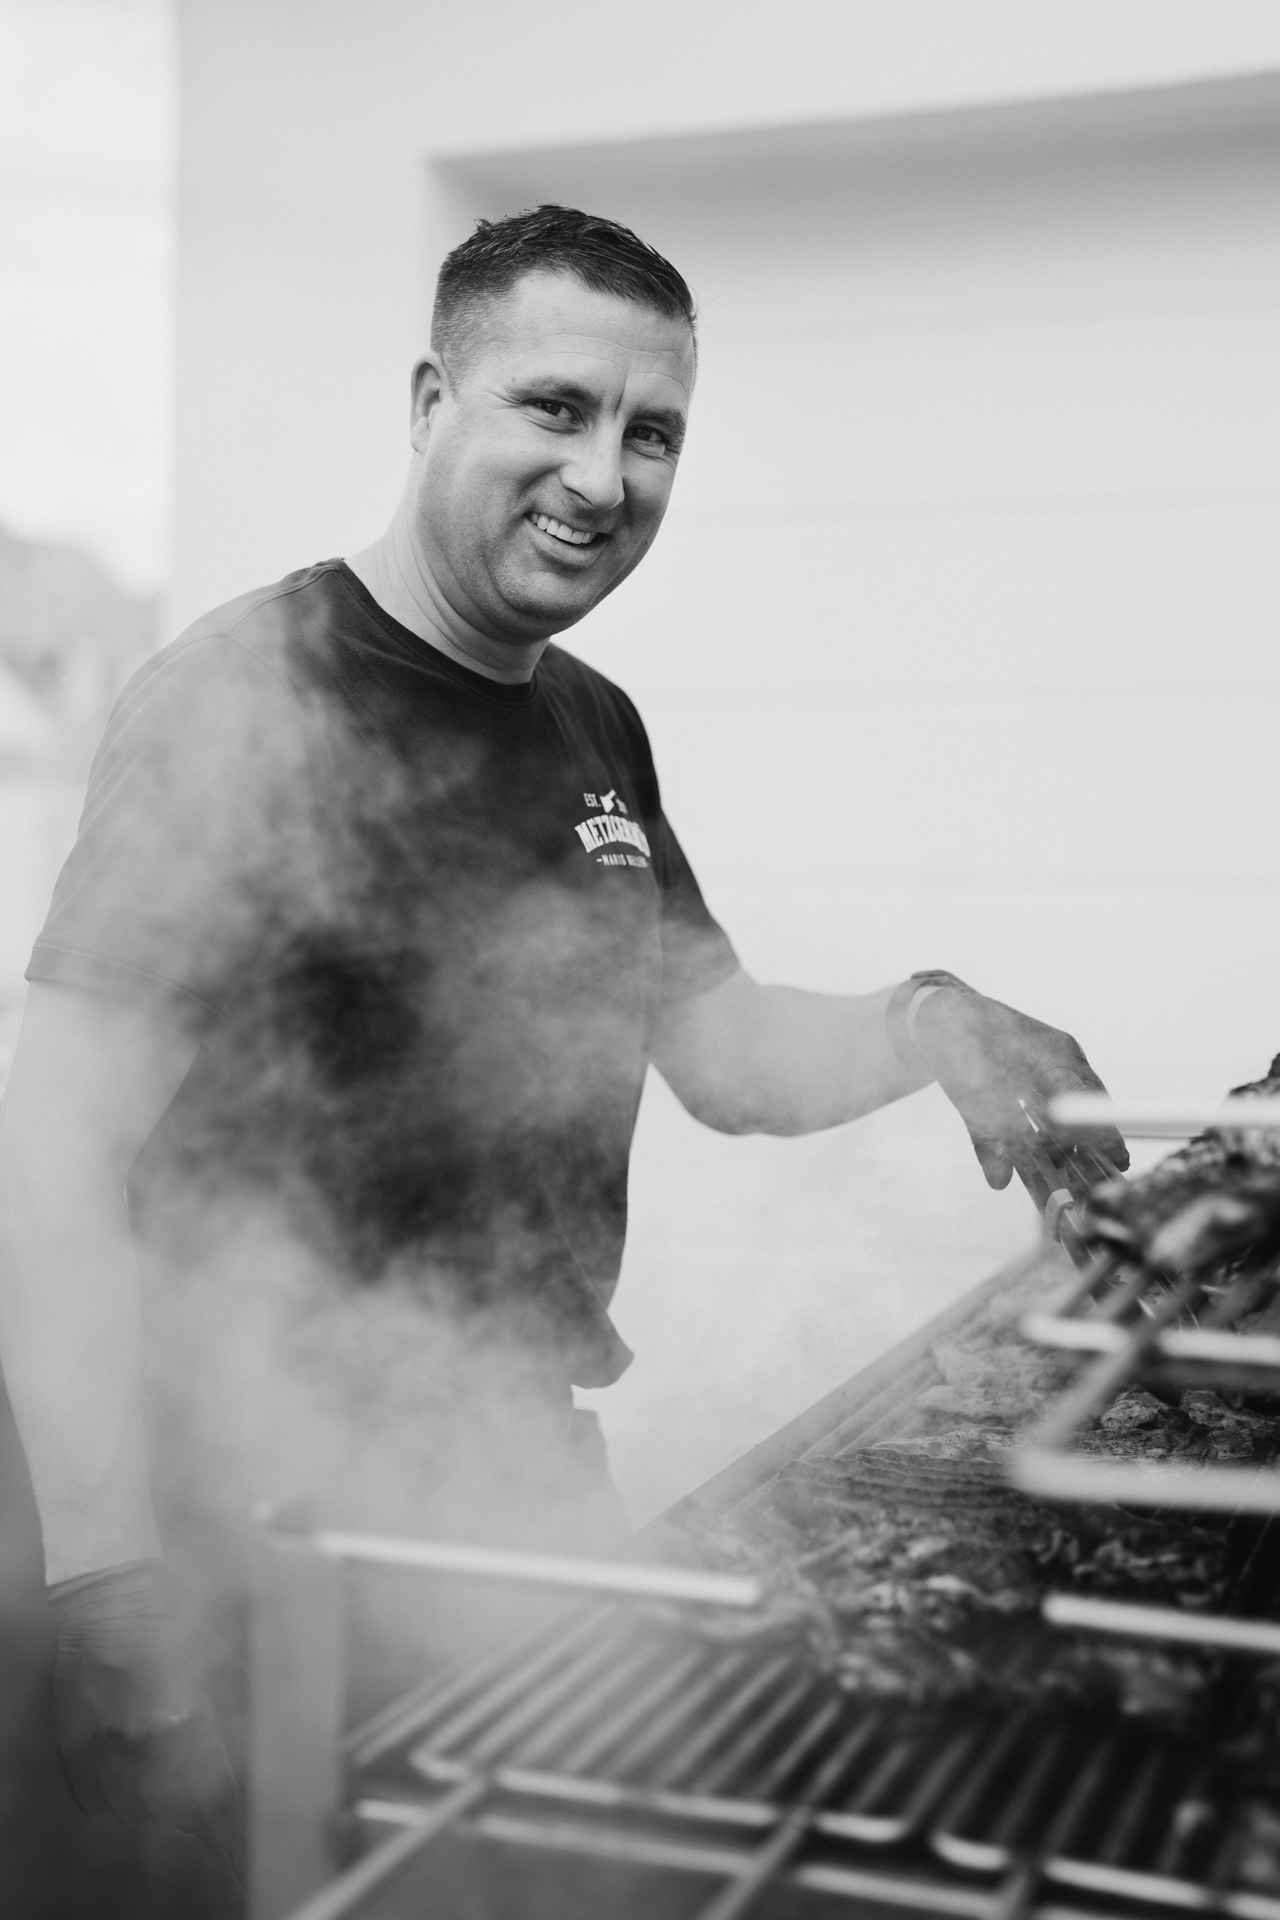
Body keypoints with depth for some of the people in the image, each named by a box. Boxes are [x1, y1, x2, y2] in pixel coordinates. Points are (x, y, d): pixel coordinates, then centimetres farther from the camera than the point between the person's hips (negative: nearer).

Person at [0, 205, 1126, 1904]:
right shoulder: (238, 701, -17)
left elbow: (724, 1053, 11)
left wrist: (924, 1029, -9)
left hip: (530, 1479, 8)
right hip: (276, 1520, -8)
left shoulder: (594, 728, 7)